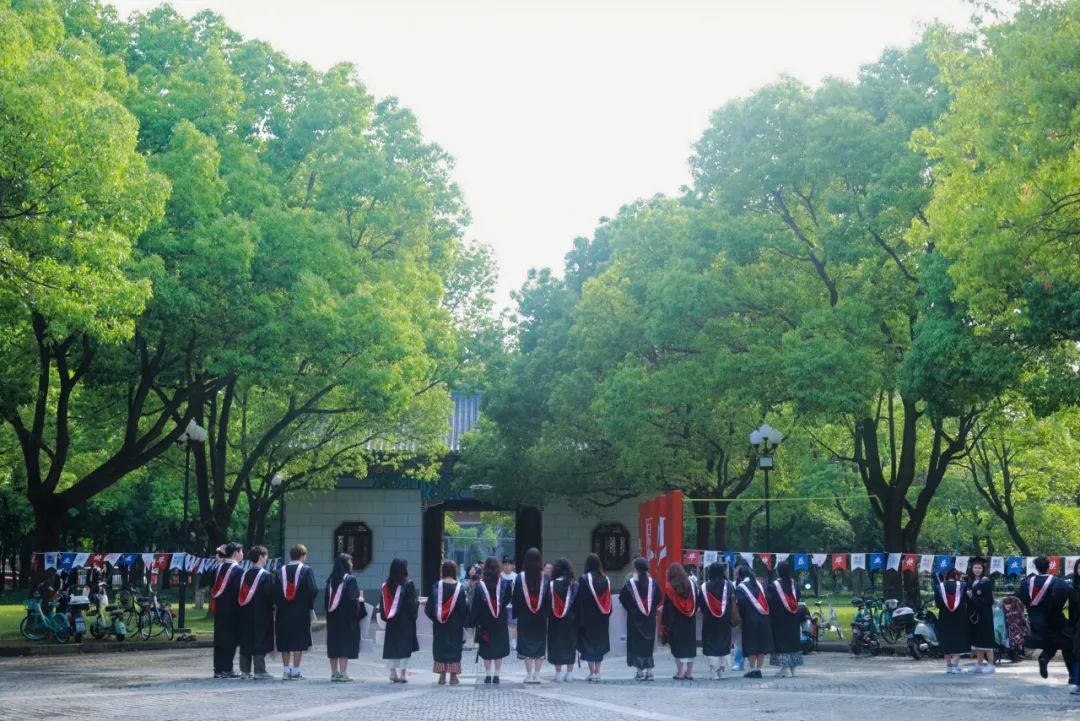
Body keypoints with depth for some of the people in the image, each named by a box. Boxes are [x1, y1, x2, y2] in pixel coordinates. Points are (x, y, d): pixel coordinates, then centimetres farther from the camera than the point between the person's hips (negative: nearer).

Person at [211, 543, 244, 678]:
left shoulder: (220, 568, 8)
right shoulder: (238, 571, -12)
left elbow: (213, 588, 13)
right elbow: (240, 592, -15)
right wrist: (241, 610, -8)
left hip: (219, 610, 7)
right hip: (232, 611, -7)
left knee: (220, 639, 10)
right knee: (230, 640, -1)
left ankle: (218, 669, 12)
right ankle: (227, 669, -2)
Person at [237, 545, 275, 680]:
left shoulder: (245, 574, 6)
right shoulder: (266, 575, -12)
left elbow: (240, 594, 9)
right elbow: (271, 594, -15)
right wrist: (273, 604, 2)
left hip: (246, 613, 6)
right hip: (261, 614, -6)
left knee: (246, 642, 11)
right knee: (260, 641, -2)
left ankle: (244, 670, 14)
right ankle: (259, 671, -4)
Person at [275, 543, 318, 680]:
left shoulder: (281, 571, 5)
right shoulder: (306, 570, -6)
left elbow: (275, 591, 2)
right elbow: (313, 590, -11)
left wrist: (280, 604, 10)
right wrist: (310, 606, 3)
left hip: (283, 611, 4)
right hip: (301, 611, -4)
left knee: (286, 642, 10)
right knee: (299, 641, 1)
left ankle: (286, 670, 9)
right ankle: (295, 670, -1)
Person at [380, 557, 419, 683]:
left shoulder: (386, 584, 3)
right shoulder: (408, 584, -11)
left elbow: (382, 604, 6)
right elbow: (412, 603, -11)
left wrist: (385, 616, 13)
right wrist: (418, 603, 7)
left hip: (391, 621, 4)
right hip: (405, 621, -4)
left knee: (391, 645, 8)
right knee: (404, 645, 0)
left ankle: (392, 672, 7)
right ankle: (403, 673, -3)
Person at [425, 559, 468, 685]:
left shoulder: (436, 586, -7)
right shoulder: (459, 588, -8)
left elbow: (429, 607, -2)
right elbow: (464, 608, -6)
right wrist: (464, 619, 9)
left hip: (439, 624, 1)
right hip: (455, 624, -1)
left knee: (440, 647, 8)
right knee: (454, 647, 5)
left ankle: (442, 676, 6)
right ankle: (453, 676, 3)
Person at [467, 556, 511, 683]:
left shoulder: (480, 585, -11)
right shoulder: (503, 584, -8)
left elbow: (474, 606, -7)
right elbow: (508, 600, -1)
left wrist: (472, 622, -1)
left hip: (485, 623, -1)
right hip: (500, 623, 1)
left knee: (487, 649, 9)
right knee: (499, 647, 9)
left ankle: (487, 675, 7)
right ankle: (496, 675, 6)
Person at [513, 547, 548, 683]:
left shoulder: (519, 577, -8)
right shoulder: (545, 578, -6)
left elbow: (515, 598, -4)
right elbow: (549, 598, -3)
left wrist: (516, 613, 6)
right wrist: (547, 613, 6)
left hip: (524, 617, -1)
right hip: (541, 617, 1)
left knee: (526, 645, 6)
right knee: (540, 645, 8)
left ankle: (529, 673, 2)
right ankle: (537, 674, 5)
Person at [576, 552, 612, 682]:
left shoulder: (584, 579, -12)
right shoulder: (605, 579, 2)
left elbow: (580, 599, -11)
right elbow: (608, 600, 6)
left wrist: (579, 617, -6)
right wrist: (607, 615, 13)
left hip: (588, 617, -4)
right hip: (602, 618, 4)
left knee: (588, 642, 1)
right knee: (600, 642, 13)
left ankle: (592, 672, -5)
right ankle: (597, 672, 12)